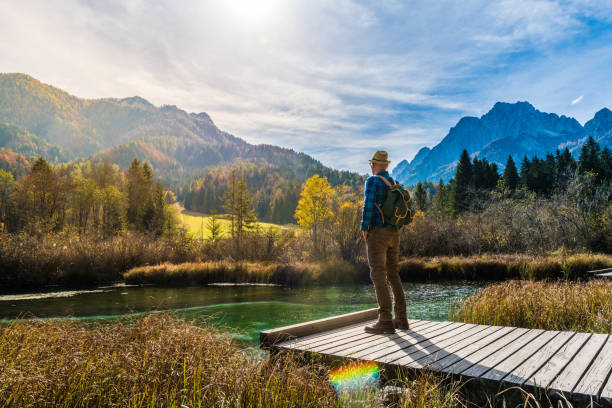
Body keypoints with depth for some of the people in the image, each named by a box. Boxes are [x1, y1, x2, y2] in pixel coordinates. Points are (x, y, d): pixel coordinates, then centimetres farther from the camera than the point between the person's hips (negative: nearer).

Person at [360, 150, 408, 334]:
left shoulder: (372, 181, -6)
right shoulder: (395, 184, 17)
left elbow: (368, 205, -17)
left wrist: (364, 229, -10)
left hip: (377, 232, -8)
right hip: (394, 233, 8)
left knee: (378, 275, -10)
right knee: (393, 274, 12)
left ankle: (386, 321, -14)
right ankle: (401, 318, 15)